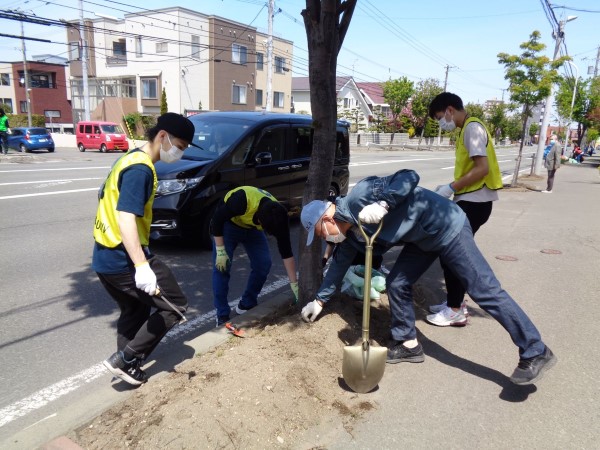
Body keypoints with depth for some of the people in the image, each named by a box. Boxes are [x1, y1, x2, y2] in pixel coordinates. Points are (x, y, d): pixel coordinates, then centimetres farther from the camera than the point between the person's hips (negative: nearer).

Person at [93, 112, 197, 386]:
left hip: (106, 258, 10)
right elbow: (125, 218, -28)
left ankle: (127, 367, 34)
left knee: (134, 311, 25)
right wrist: (142, 266, -35)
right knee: (175, 304, 3)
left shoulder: (131, 159, 13)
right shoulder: (140, 169, -18)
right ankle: (124, 359, 7)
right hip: (124, 259, -10)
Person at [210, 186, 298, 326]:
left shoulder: (278, 216, -27)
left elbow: (286, 252, -18)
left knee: (264, 263, -7)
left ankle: (247, 304, 13)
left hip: (252, 228, 4)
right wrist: (220, 251, -25)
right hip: (228, 223, -4)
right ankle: (222, 316, -2)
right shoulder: (242, 200, -42)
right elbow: (217, 219, -26)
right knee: (221, 267, -14)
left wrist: (294, 284, -16)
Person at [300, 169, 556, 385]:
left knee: (484, 290, -6)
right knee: (397, 285, 5)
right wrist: (320, 300, 25)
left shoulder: (360, 196, -23)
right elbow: (340, 264, 19)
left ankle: (536, 353, 5)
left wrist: (382, 204, -42)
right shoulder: (351, 233, 5)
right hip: (423, 239, 9)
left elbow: (408, 178, -28)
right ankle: (408, 344, 22)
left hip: (446, 226, -9)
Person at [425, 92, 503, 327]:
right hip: (469, 200, 10)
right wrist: (451, 187, 9)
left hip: (474, 202, -10)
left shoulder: (472, 128, -13)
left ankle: (455, 311, 6)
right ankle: (456, 302, 25)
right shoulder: (466, 129, 17)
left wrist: (451, 188, -17)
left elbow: (482, 168, -23)